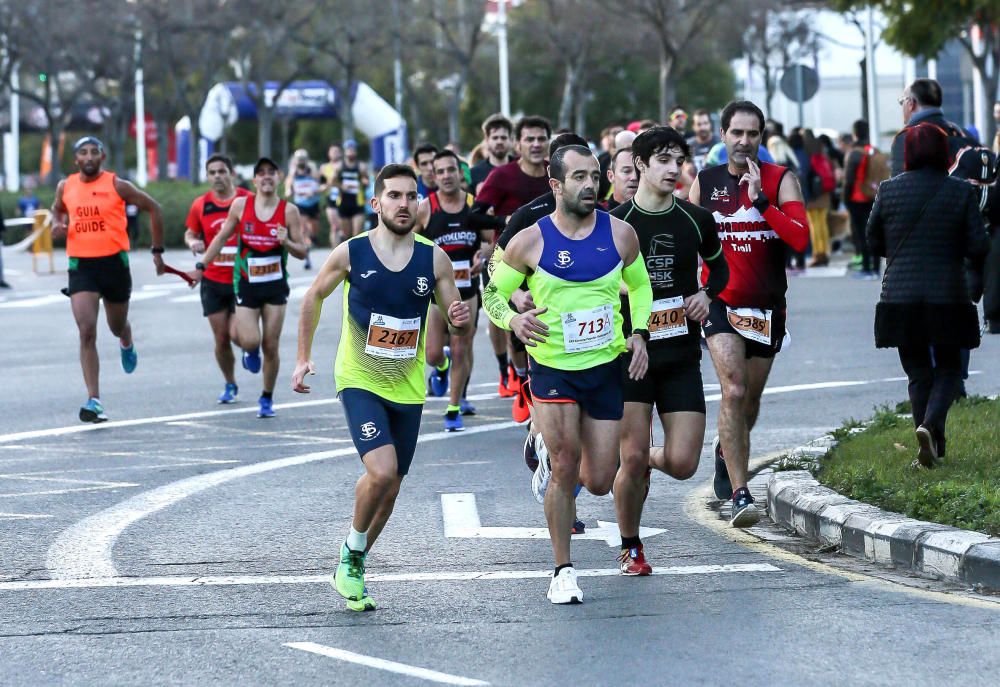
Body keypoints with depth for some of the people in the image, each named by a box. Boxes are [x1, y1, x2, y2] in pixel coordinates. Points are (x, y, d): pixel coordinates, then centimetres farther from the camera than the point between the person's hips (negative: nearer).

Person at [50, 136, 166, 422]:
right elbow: (57, 208, 25)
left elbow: (153, 208, 4)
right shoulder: (66, 187, 3)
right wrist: (57, 224, 1)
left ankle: (127, 344, 59)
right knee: (87, 331, -14)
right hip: (81, 266, 1)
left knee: (117, 326, 18)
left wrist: (157, 250, 3)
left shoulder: (117, 185, -6)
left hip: (114, 262, -1)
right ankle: (94, 400, -16)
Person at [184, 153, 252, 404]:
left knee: (237, 334, -10)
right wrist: (193, 242, -9)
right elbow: (190, 233, 14)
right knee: (221, 339, 3)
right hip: (213, 281, 2)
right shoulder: (200, 205, 1)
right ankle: (230, 385, 23)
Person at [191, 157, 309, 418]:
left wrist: (286, 242, -22)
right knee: (250, 341, -14)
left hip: (276, 285, 0)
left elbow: (302, 252, -1)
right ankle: (249, 349, 26)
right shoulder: (241, 204, -3)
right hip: (246, 284, 0)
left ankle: (267, 398, 21)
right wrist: (201, 266, 8)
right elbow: (222, 237, 9)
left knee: (271, 346, 1)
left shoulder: (288, 210, -5)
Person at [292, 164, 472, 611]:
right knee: (382, 472, -22)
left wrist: (461, 319, -21)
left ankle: (351, 570, 29)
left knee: (390, 488, 10)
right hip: (360, 381, -4)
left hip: (408, 387, 4)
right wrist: (303, 357, 4)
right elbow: (313, 297, 8)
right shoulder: (350, 253, -9)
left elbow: (459, 325, 3)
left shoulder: (434, 259, -4)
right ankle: (352, 553, 4)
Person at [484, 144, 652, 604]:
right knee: (566, 466, -15)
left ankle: (551, 458, 41)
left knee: (598, 482, 4)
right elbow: (493, 294, 1)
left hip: (606, 368, 3)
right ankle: (563, 570, 1)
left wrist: (639, 333, 0)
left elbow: (639, 285, 15)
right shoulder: (530, 242, -9)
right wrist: (514, 320, -20)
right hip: (552, 366, -3)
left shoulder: (620, 234, -3)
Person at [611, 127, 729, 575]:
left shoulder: (696, 221, 6)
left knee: (682, 465, -6)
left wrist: (707, 294, 4)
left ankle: (648, 459, 30)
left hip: (682, 357, 3)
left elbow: (719, 267, 23)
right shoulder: (615, 223, -4)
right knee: (632, 460, -7)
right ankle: (630, 548, 15)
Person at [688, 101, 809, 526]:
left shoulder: (780, 181, -4)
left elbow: (800, 238, -18)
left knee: (750, 399, 15)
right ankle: (740, 495, -24)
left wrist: (760, 199, -23)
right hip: (721, 301, -1)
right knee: (733, 390, -20)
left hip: (767, 305, 1)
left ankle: (726, 450, 48)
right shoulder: (704, 183, 2)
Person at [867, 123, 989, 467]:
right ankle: (930, 424, -14)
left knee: (918, 374, 12)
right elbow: (979, 247, -4)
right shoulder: (961, 192, -5)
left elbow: (873, 241, 6)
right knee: (948, 369, 12)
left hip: (900, 299, 1)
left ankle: (932, 447, 7)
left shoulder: (888, 190, -2)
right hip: (947, 297, -1)